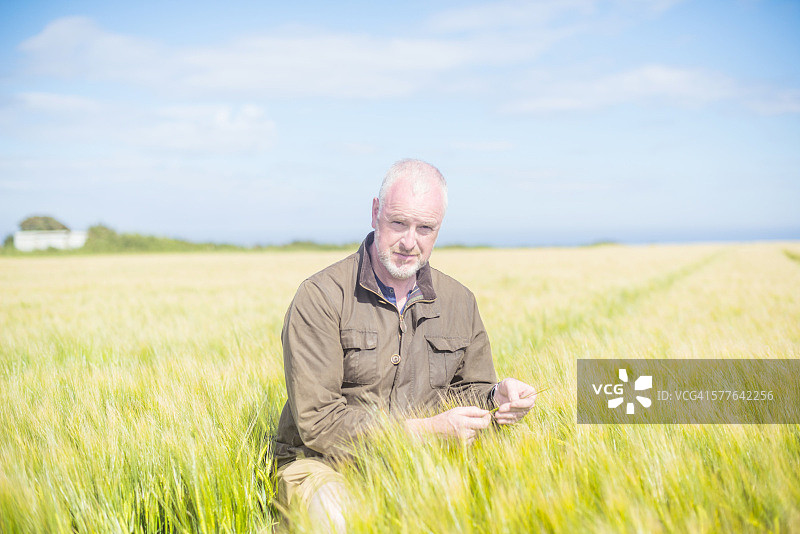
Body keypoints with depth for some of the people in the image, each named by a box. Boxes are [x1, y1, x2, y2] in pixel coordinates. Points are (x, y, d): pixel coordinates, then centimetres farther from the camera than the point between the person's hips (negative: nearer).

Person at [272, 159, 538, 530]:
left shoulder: (459, 302, 8)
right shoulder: (320, 298, -12)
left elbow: (466, 389, 17)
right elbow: (318, 421, -17)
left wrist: (496, 396, -8)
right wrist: (428, 430, -22)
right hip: (322, 464, -5)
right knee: (341, 519, -38)